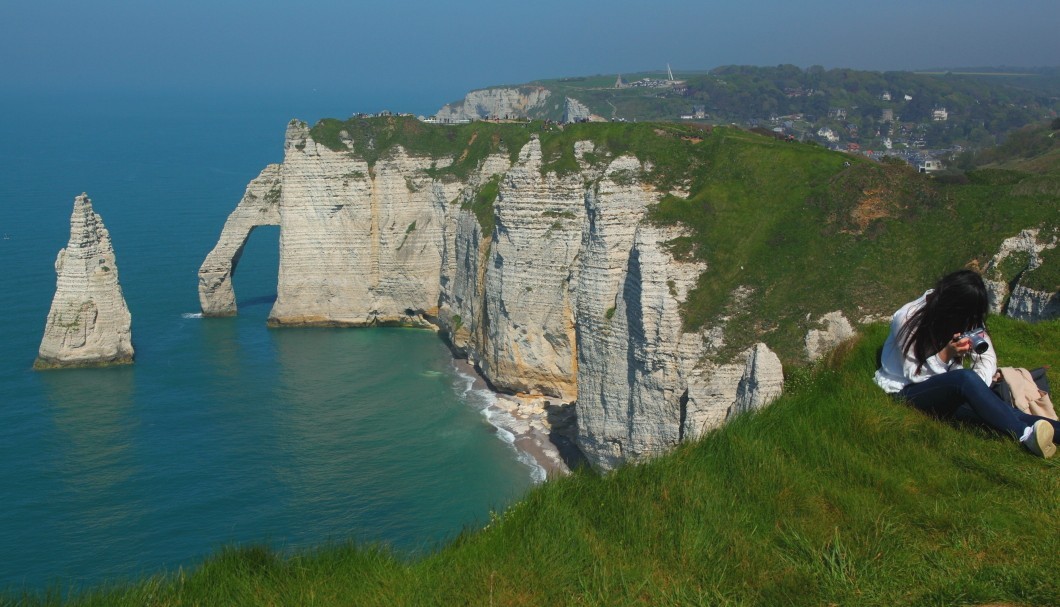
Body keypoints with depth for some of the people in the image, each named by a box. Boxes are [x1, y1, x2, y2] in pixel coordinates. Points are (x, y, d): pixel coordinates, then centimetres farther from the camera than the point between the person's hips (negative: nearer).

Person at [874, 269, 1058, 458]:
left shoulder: (967, 319, 1)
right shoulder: (908, 319, -17)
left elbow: (988, 357, -5)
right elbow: (913, 374, -15)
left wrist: (977, 388, -23)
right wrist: (945, 355, -30)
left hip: (947, 387, 6)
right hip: (906, 390, -6)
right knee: (967, 378, -34)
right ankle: (1026, 436, -44)